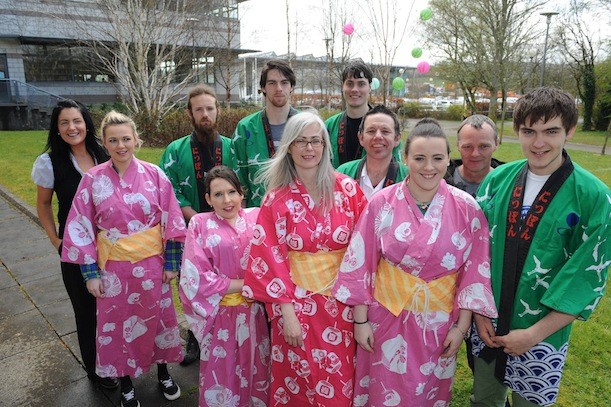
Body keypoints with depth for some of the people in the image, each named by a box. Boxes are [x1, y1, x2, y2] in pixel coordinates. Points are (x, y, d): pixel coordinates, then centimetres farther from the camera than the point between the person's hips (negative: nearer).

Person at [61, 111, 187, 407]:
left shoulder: (154, 175, -7)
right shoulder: (93, 179, -8)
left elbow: (171, 221, -4)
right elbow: (81, 228, -4)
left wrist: (172, 262, -3)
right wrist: (90, 272, -5)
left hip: (151, 263, 0)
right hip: (113, 266, 0)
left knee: (157, 317, 15)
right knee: (118, 324, 13)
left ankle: (163, 372, 38)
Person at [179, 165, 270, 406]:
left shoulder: (256, 217, 1)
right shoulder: (200, 224, -5)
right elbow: (197, 280, -10)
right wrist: (248, 283, -11)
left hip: (256, 313, 2)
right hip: (220, 316, -2)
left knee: (257, 373, 16)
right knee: (223, 377, 12)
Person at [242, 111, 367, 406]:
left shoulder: (347, 188, -3)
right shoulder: (277, 198, -5)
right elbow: (270, 257, -7)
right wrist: (286, 312, -11)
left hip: (342, 297, 1)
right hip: (296, 299, -1)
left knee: (339, 381, 12)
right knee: (299, 377, 12)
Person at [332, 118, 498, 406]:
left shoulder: (467, 208, -10)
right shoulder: (381, 203, -12)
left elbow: (475, 271, -4)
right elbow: (360, 264, -7)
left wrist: (462, 326, -3)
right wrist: (360, 320, -5)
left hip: (439, 321, 1)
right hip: (387, 316, 0)